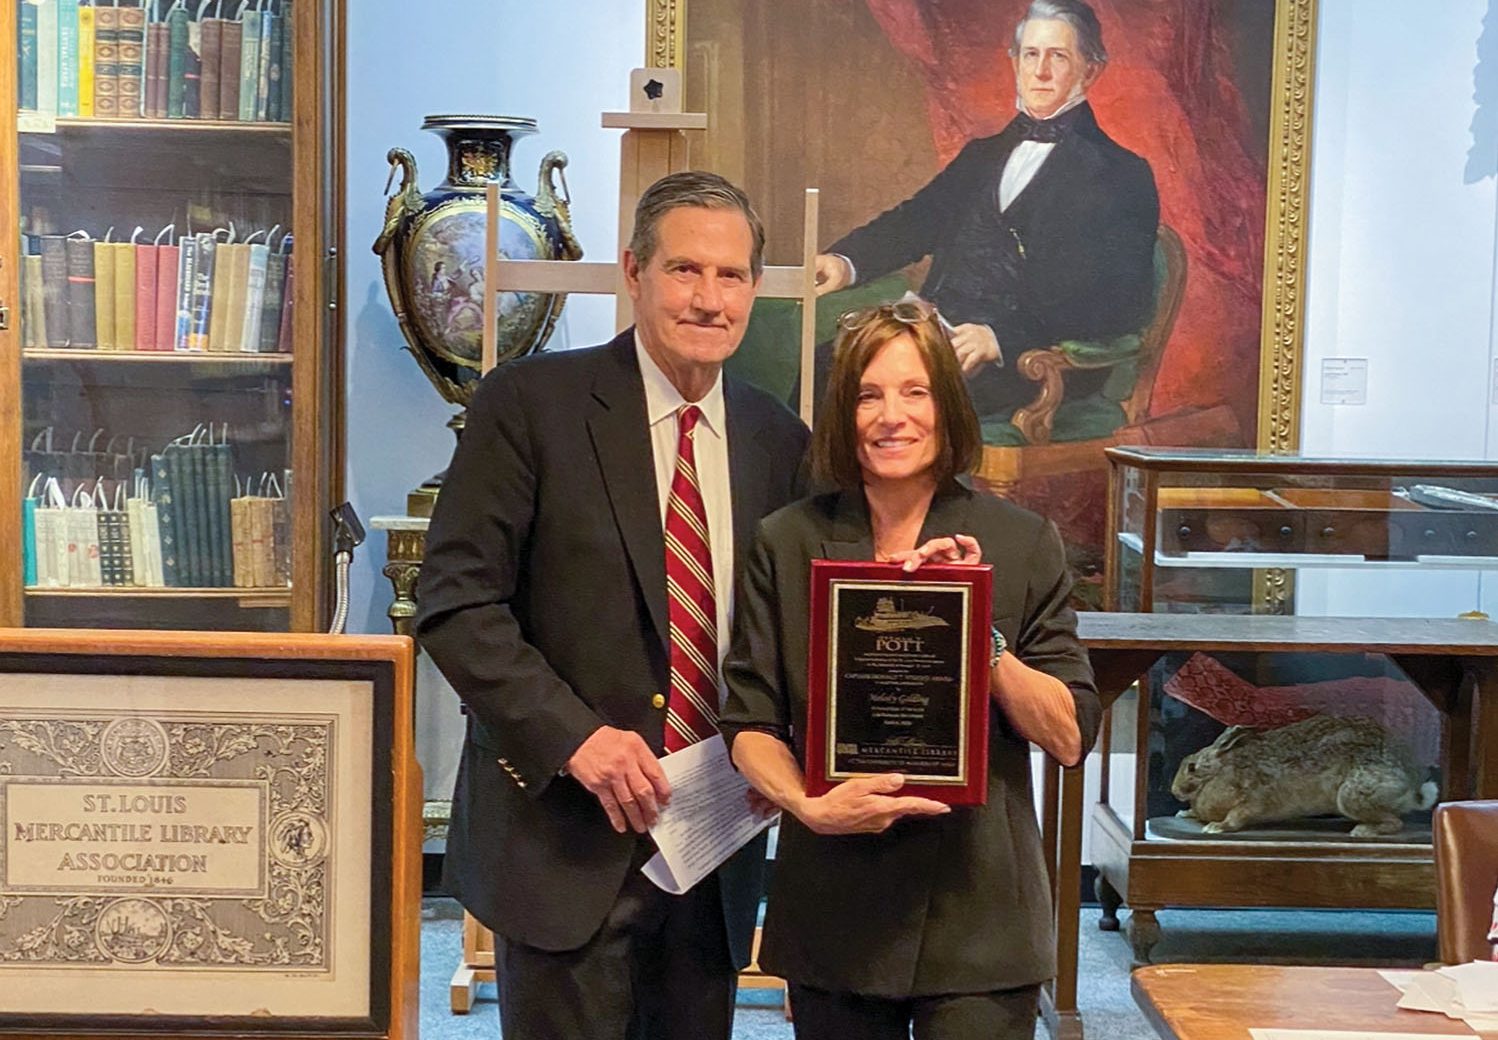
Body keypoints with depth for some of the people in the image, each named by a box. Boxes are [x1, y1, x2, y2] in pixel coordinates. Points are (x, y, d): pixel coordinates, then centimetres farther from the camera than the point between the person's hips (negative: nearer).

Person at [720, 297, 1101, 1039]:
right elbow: (749, 724, 1)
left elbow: (1069, 736, -2)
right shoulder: (786, 543, 2)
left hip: (977, 916, -1)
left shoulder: (1020, 543, 0)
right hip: (833, 915, 1)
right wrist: (807, 805, -17)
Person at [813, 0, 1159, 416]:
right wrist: (846, 260, -7)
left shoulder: (1122, 176, 4)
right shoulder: (983, 155, 26)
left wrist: (1002, 338, -22)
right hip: (936, 339, 6)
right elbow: (918, 219, 16)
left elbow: (1121, 304, -9)